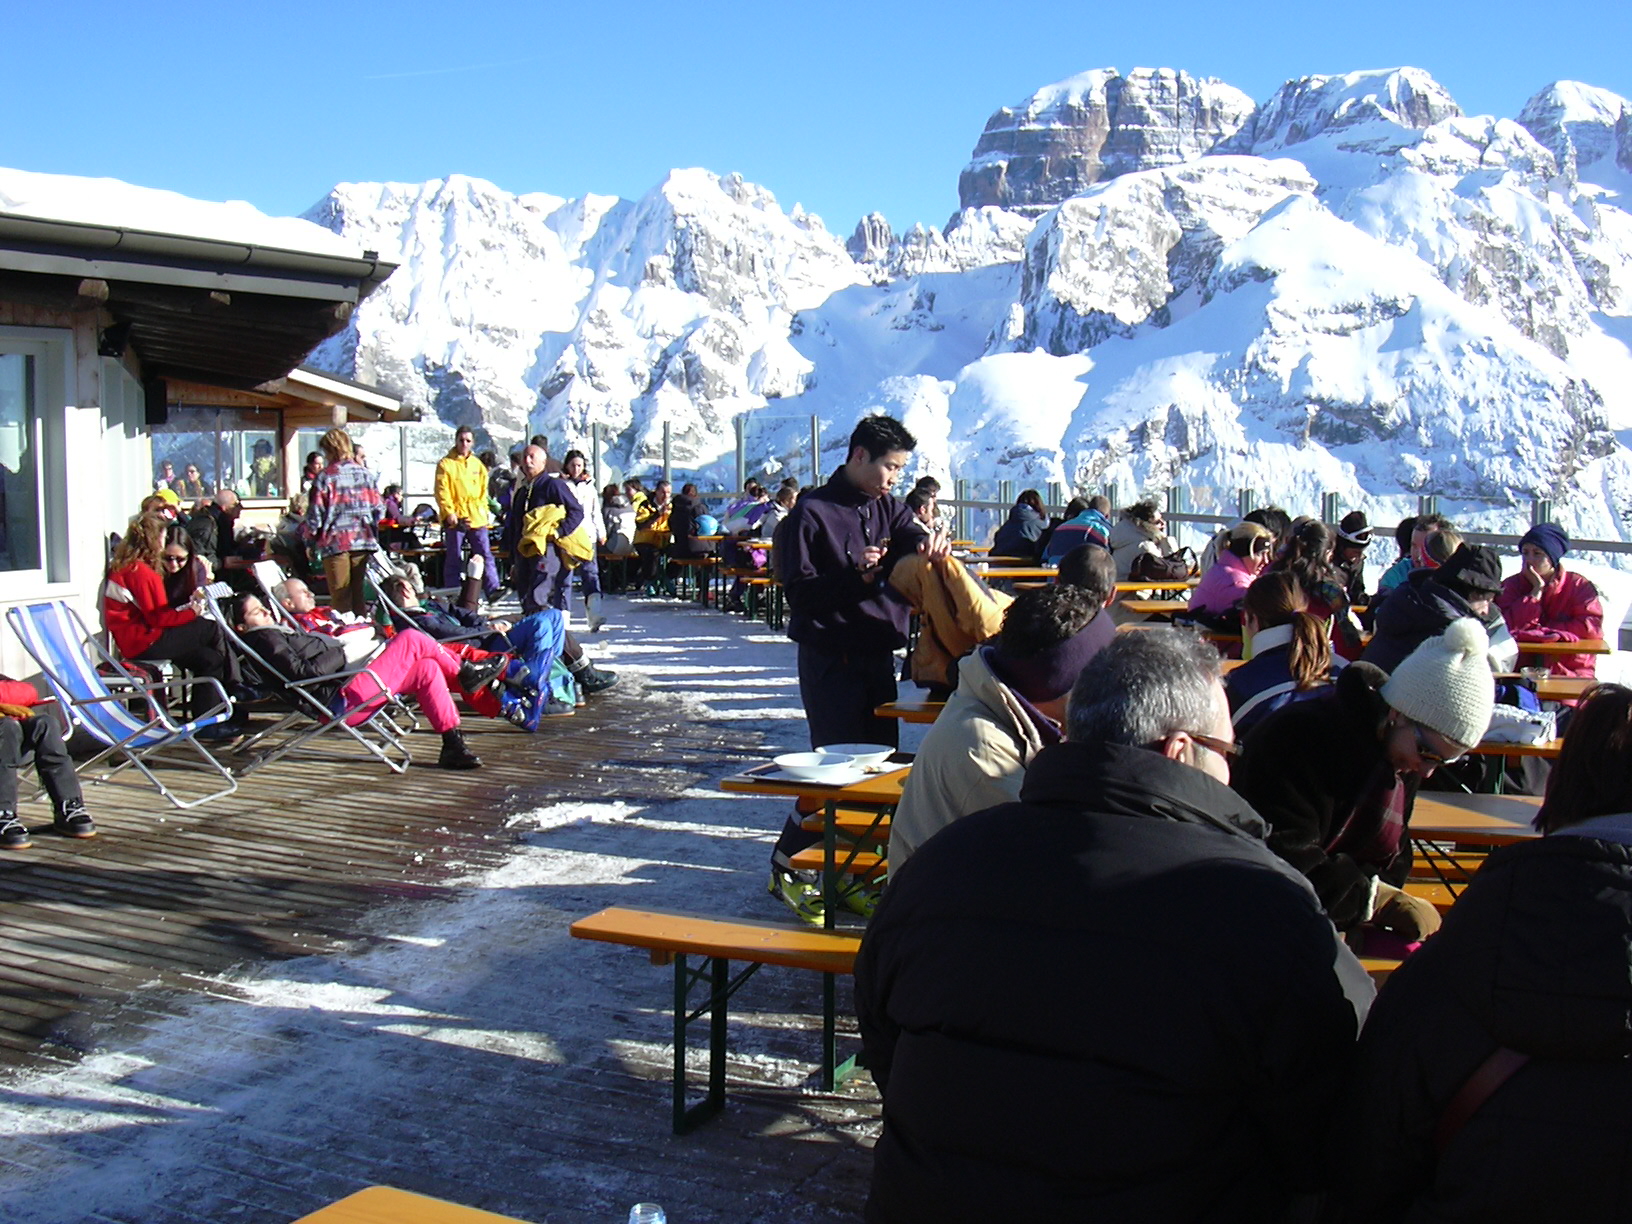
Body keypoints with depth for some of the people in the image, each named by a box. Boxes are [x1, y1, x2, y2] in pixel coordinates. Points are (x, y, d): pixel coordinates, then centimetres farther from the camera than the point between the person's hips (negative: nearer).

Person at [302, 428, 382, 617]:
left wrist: (310, 541, 6)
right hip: (364, 541, 4)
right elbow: (379, 509, 9)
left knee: (341, 598, 0)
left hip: (335, 543, -4)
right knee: (360, 596, 10)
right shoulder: (366, 474, 6)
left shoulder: (325, 477, -7)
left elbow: (315, 514, -7)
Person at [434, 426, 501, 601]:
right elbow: (442, 492, -5)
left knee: (485, 555, -4)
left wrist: (485, 513, 9)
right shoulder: (446, 464, 1)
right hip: (455, 519, -3)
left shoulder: (478, 465, 14)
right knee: (454, 559, 3)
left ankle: (493, 591, -8)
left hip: (477, 519, 3)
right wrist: (449, 513, -15)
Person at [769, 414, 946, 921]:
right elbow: (799, 592, -12)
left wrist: (932, 545, -29)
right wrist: (857, 576, -25)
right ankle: (785, 866, 9)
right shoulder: (812, 512, -8)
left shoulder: (888, 508, 11)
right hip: (831, 659, -7)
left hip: (880, 655, 7)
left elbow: (914, 544, -6)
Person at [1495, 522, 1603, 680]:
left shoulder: (1580, 586, 5)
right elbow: (1510, 627, -9)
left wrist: (1544, 630, -7)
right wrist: (1536, 591, -9)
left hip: (1570, 672, 0)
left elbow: (1592, 627, -9)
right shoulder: (1511, 585, 7)